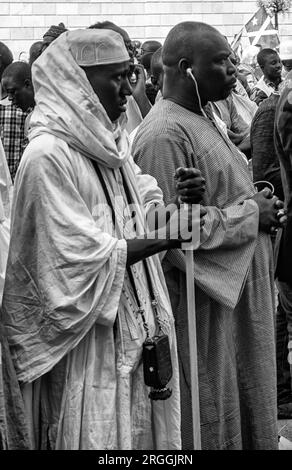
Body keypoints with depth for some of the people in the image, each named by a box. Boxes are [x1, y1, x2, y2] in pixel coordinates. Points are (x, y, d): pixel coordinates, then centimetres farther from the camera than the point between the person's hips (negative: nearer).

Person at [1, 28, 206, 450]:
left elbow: (144, 206, 12)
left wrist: (180, 202, -9)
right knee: (97, 432, 4)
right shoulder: (48, 156, -19)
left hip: (135, 329, 8)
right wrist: (166, 236, -23)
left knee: (142, 428, 16)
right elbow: (78, 262, -22)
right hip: (87, 340, -8)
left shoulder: (109, 142, 7)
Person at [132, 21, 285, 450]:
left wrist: (256, 201, 3)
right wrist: (249, 215, -16)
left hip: (236, 292, 10)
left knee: (241, 403, 19)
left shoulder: (201, 120, 11)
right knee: (210, 418, 5)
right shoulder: (164, 134, -20)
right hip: (201, 302, -9)